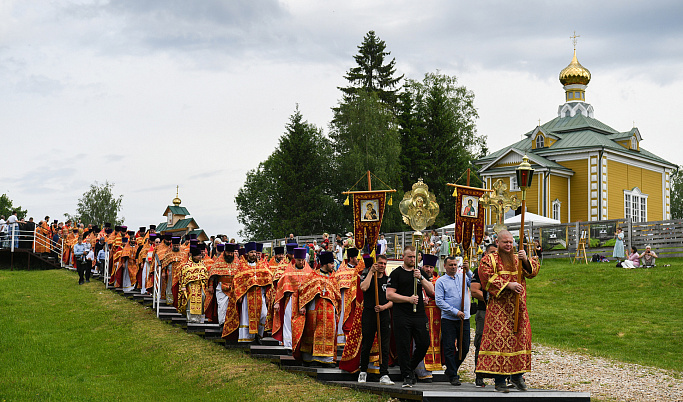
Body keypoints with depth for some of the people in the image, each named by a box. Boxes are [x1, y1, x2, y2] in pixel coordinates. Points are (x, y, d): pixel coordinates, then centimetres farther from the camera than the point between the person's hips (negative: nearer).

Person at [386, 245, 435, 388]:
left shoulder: (420, 272, 14)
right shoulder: (396, 273, 1)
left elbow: (431, 291, 6)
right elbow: (389, 295, -5)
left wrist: (421, 278, -8)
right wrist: (409, 299, -13)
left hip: (419, 315, 4)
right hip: (402, 316, -4)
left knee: (424, 343, 1)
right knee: (403, 347, -3)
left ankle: (411, 367, 25)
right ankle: (407, 376, 5)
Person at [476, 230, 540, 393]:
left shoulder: (518, 259, 17)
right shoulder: (489, 260, 4)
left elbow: (533, 271, 5)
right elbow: (488, 278, -10)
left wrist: (526, 260, -14)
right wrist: (507, 285, -18)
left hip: (518, 307, 5)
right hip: (498, 307, -4)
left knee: (520, 338, 4)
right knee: (498, 339, -9)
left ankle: (517, 376, 18)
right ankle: (499, 380, -6)